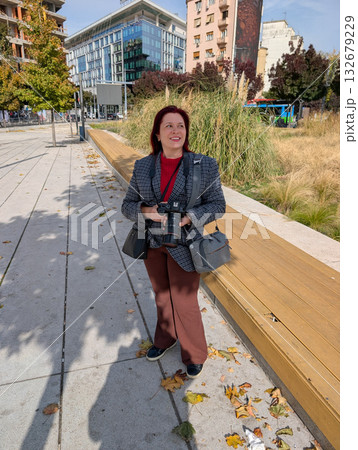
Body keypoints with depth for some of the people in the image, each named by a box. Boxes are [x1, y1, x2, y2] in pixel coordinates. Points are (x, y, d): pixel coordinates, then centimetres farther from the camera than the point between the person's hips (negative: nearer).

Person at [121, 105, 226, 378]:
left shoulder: (205, 165, -9)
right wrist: (145, 211, -20)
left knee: (185, 302, 7)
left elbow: (218, 205, -6)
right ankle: (165, 340, 49)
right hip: (152, 244, 4)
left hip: (184, 246, -3)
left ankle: (195, 355, 35)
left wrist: (188, 218, -23)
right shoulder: (143, 167, -2)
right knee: (162, 296, 22)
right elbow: (128, 204, 3)